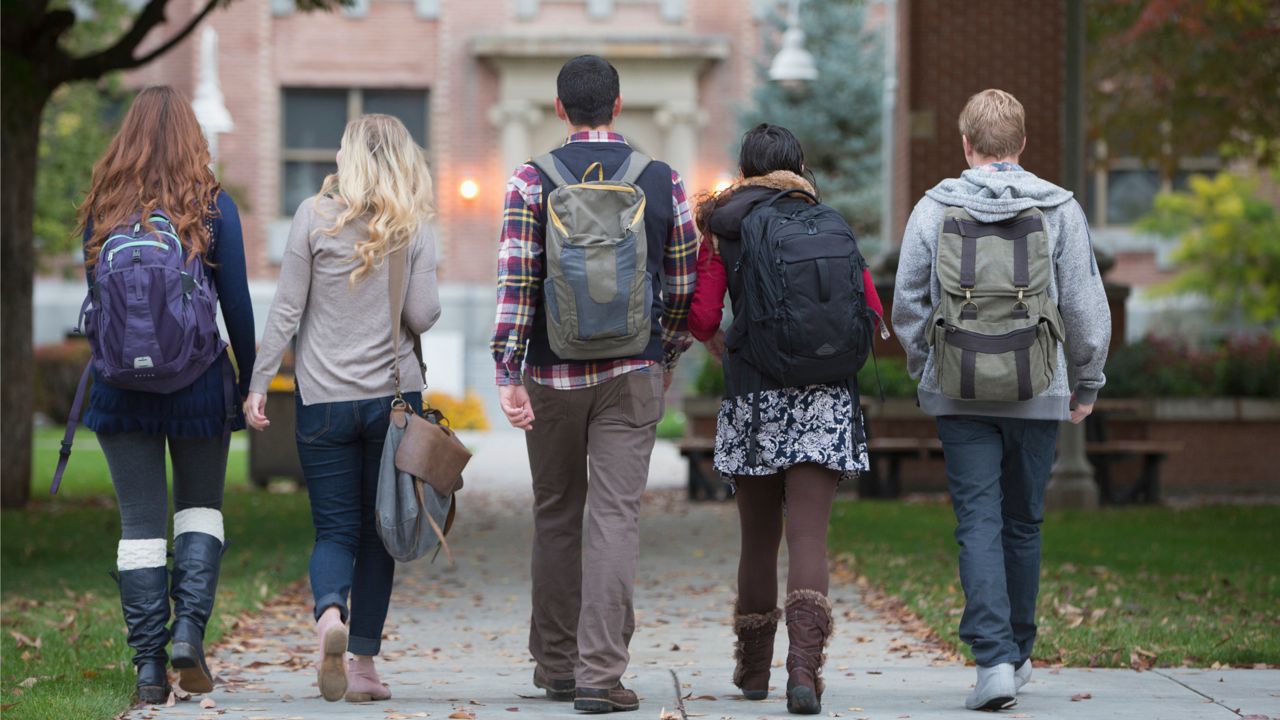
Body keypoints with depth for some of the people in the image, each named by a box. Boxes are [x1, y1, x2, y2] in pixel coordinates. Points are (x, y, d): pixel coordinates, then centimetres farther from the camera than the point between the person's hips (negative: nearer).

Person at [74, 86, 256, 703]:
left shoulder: (102, 210, 1)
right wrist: (249, 381, 7)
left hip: (120, 384, 1)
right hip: (198, 381, -1)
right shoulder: (213, 206, -4)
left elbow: (93, 300, 6)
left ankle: (149, 664, 3)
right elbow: (237, 302, -2)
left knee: (140, 524, 6)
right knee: (200, 508, 16)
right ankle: (190, 628, -3)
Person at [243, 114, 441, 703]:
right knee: (378, 532, 9)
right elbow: (423, 316, -4)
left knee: (335, 529, 4)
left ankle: (329, 615, -26)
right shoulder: (414, 226, -1)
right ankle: (363, 663, 7)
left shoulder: (314, 216, -2)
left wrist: (258, 383, 3)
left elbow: (287, 308, -3)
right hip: (394, 396, 1)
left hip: (324, 398, 0)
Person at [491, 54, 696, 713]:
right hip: (633, 375, -1)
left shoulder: (531, 182, -3)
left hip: (553, 375, 1)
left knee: (556, 516, 14)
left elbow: (515, 282, -10)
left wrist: (508, 374, -10)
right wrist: (667, 360, 21)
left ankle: (556, 665, 23)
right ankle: (600, 673, -12)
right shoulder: (662, 182, 1)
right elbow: (682, 287, 6)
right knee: (615, 517, -3)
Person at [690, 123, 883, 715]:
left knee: (758, 538, 13)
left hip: (752, 396, 0)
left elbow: (701, 316, -4)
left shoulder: (721, 228, 4)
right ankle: (804, 666, -25)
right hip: (824, 399, 0)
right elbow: (871, 311, 4)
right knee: (809, 537, -7)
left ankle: (754, 670, 23)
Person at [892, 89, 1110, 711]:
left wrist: (925, 371, 20)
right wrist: (1087, 383, 13)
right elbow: (1087, 307, 1)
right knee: (1023, 523, 14)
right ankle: (1017, 653, 25)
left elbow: (906, 305, 4)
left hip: (959, 396, -1)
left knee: (978, 524, -2)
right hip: (1038, 396, 1)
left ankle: (994, 657, -15)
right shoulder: (1060, 210, 0)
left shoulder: (934, 209, 0)